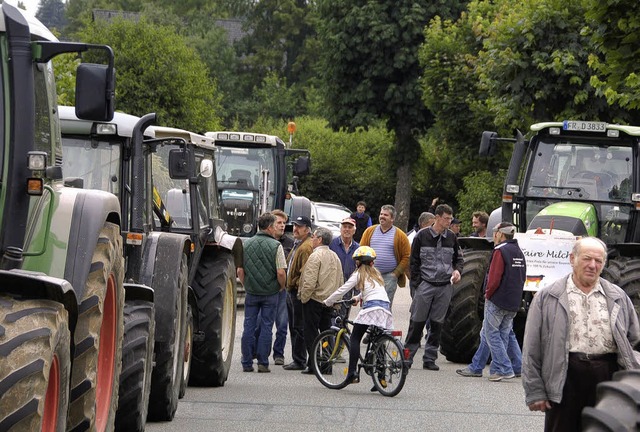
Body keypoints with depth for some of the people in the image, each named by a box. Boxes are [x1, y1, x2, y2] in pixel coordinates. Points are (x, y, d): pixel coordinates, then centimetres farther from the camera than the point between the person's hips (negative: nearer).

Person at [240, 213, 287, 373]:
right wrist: (281, 287, 5)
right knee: (266, 327, 4)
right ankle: (263, 363, 3)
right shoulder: (275, 246, -10)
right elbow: (281, 272, -14)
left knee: (249, 326, 7)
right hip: (270, 293, -3)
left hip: (251, 292, 3)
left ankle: (247, 363, 7)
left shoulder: (246, 244, 1)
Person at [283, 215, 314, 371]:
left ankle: (299, 361, -5)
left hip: (299, 293, -11)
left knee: (299, 328, -7)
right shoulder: (297, 245, 19)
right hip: (292, 291, 11)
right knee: (294, 327, 15)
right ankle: (297, 359, 21)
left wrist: (297, 284, -16)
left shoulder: (307, 247, -16)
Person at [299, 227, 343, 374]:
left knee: (311, 334, -3)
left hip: (314, 300, -8)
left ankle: (313, 364, -5)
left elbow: (309, 282, -21)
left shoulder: (315, 256, -14)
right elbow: (341, 282, 17)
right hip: (330, 301, 8)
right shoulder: (335, 257, 12)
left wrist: (304, 298, -9)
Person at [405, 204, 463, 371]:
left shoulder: (451, 238, 8)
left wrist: (457, 270, 1)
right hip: (425, 284, -3)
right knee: (417, 321, -4)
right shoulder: (422, 236, -1)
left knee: (437, 323, 4)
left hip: (445, 287, 3)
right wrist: (416, 284, -4)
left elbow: (458, 257, 22)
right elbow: (414, 261, 2)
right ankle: (408, 355, 5)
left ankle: (430, 358, 10)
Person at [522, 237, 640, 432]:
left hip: (608, 379, 3)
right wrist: (534, 391, -3)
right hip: (565, 377, -3)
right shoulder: (547, 297, 3)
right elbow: (531, 349, 1)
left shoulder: (618, 297, 12)